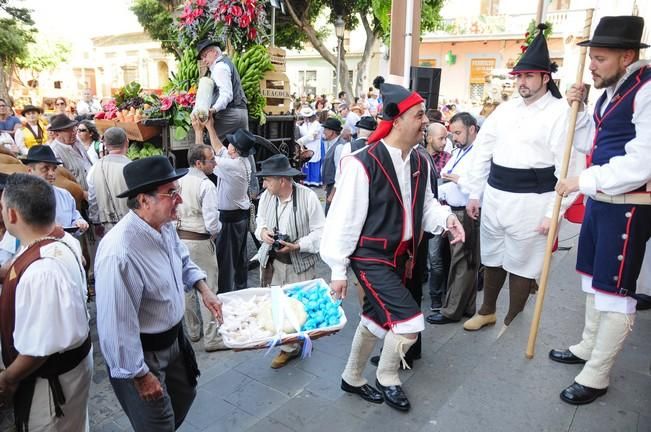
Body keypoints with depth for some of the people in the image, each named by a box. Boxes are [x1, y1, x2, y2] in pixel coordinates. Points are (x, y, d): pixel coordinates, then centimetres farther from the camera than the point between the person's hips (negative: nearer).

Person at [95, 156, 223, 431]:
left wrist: (205, 290, -2)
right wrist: (140, 375, -19)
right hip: (141, 354, -8)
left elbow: (182, 260, 13)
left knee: (184, 394, 27)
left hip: (174, 338, 8)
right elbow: (117, 325, -29)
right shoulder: (119, 253, -35)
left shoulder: (165, 226, -9)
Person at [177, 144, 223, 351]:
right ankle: (212, 338, 8)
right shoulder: (206, 185, -17)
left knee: (186, 286, 16)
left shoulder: (178, 182, 3)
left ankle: (192, 330, 31)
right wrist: (216, 230, -1)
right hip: (200, 242, -7)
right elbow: (212, 223, -21)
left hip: (180, 239, 7)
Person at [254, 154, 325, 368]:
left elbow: (320, 231, -13)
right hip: (272, 262, 4)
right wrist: (262, 231, -7)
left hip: (299, 264, -4)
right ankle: (288, 347, 24)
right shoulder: (266, 196, -2)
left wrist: (297, 246, -23)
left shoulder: (308, 197, -17)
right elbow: (260, 219, 16)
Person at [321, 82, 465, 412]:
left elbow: (424, 205, 15)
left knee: (375, 319, 19)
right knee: (409, 321, -13)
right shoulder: (364, 164, -22)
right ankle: (387, 379, 18)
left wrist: (445, 218, -7)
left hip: (401, 255, 8)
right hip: (371, 257, -8)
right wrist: (338, 269, -12)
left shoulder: (419, 163, 2)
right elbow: (345, 219, -17)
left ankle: (352, 378, 43)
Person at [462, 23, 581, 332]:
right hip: (495, 196, 6)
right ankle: (487, 311, 38)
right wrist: (473, 193, 8)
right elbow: (482, 151, 11)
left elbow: (568, 165, -12)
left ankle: (512, 322, 26)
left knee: (521, 264, 7)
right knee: (492, 257, 18)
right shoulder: (505, 109, 9)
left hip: (532, 201, -6)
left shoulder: (560, 112, -8)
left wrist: (554, 212, -16)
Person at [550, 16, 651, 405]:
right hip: (600, 198, 9)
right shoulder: (611, 90, 12)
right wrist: (578, 109, 6)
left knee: (615, 290, 1)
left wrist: (585, 180, -18)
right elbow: (589, 144, 19)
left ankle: (597, 377, 13)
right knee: (595, 279, 19)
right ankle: (588, 347, 37)